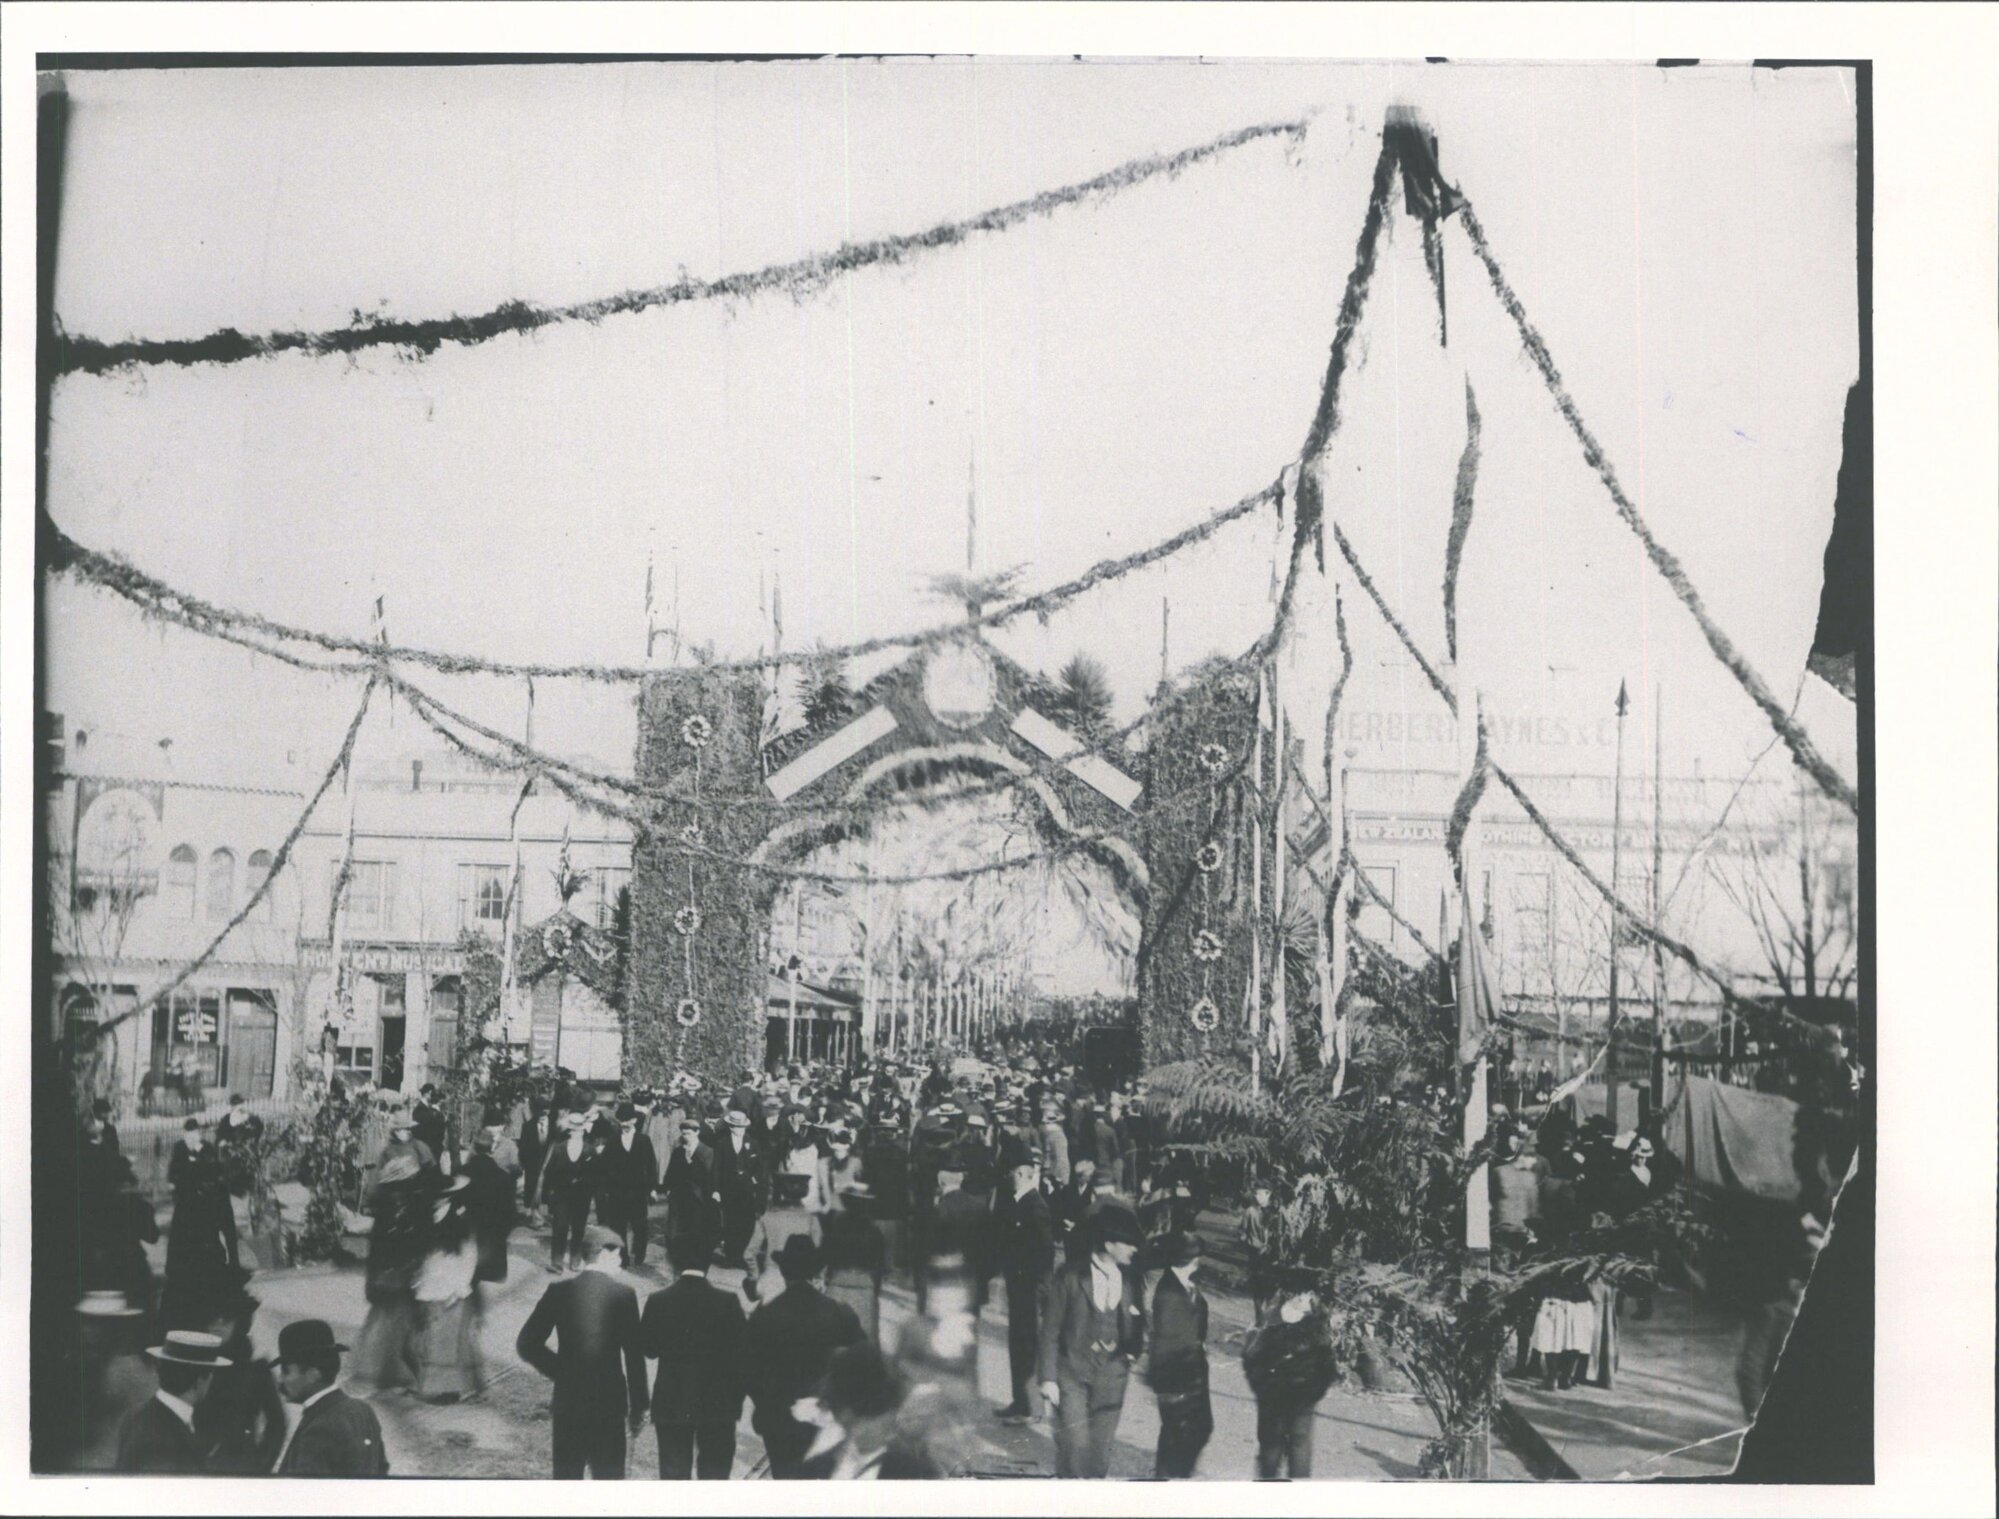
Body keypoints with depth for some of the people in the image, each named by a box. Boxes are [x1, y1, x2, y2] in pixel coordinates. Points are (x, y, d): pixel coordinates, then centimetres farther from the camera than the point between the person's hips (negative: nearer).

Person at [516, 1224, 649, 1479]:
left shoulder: (558, 1290, -2)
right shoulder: (624, 1295, -9)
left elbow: (527, 1344, -2)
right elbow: (634, 1356, -8)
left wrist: (559, 1370, 11)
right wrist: (638, 1407, 0)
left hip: (567, 1400, 2)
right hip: (610, 1402, -2)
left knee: (567, 1475, 12)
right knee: (609, 1476, 7)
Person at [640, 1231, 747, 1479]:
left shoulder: (659, 1301, -10)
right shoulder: (728, 1302, -11)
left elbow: (648, 1347, -1)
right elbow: (738, 1355, -7)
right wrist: (736, 1401, 3)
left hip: (671, 1404, 1)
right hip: (718, 1404, -1)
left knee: (674, 1473, 11)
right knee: (715, 1473, 10)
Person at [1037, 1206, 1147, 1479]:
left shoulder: (1130, 1279, -1)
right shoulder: (1071, 1276, -11)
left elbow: (1137, 1324, 12)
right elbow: (1050, 1330, -6)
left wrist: (1134, 1353, -8)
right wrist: (1048, 1377, -8)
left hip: (1111, 1374, 3)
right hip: (1073, 1372, -3)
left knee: (1100, 1448, 8)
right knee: (1074, 1446, -7)